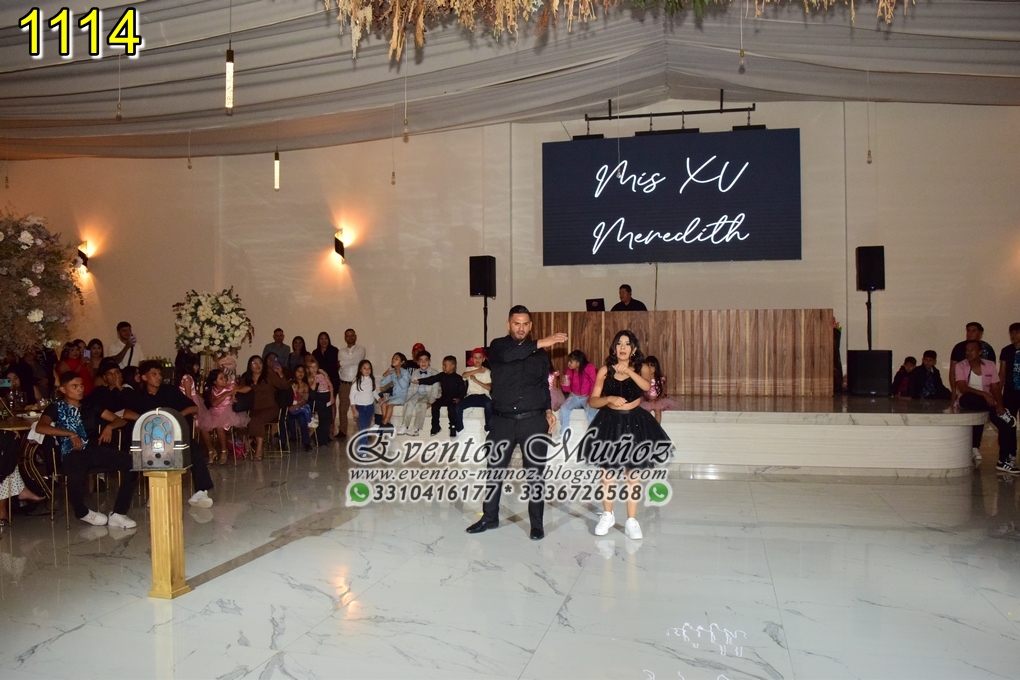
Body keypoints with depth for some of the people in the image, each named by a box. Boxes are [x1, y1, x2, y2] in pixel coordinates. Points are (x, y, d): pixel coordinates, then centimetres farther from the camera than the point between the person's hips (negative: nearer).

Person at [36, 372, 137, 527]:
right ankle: (82, 512, -7)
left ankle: (118, 514, -18)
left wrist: (109, 427, -1)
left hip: (96, 450, 4)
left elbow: (120, 420, 21)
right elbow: (40, 427, -8)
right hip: (73, 452, -4)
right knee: (77, 472, -40)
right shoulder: (56, 407, 12)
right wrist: (71, 434, -14)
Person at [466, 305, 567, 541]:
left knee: (535, 473, 2)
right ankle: (489, 517, 23)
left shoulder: (539, 352, 9)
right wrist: (539, 344, -29)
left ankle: (536, 523, 13)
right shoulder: (498, 346, 2)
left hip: (533, 421, 0)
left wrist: (548, 409, 3)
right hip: (502, 420, 0)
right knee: (494, 469, 8)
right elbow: (507, 355, -23)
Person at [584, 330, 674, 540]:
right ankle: (607, 515, 26)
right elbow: (592, 400, -4)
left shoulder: (641, 368, -1)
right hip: (609, 422, 1)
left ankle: (631, 521, 14)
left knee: (632, 474, 5)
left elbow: (647, 386, -23)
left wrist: (629, 371, -37)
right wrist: (609, 399, -22)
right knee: (608, 472, 8)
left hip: (634, 423, 0)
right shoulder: (605, 371, -2)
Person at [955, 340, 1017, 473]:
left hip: (987, 403, 4)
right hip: (968, 402, -3)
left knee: (1007, 424, -13)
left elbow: (995, 388, 1)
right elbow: (963, 388, -18)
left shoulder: (990, 365, 4)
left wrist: (999, 404, -17)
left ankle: (1004, 461, -7)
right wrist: (983, 394, -29)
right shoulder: (961, 366, -6)